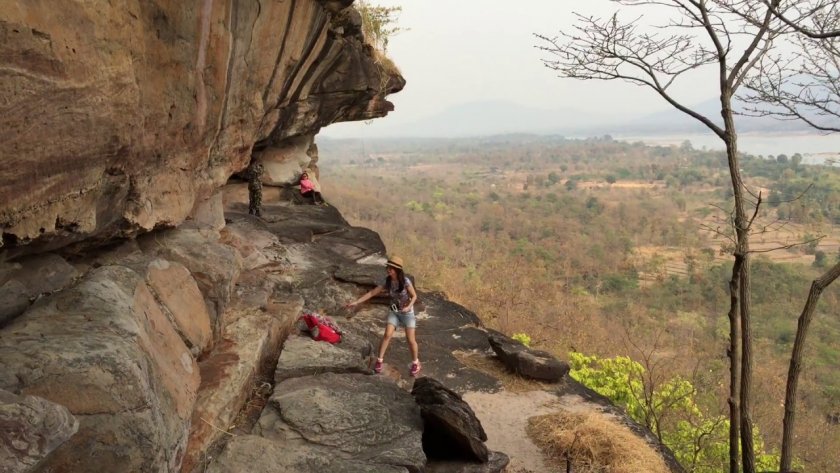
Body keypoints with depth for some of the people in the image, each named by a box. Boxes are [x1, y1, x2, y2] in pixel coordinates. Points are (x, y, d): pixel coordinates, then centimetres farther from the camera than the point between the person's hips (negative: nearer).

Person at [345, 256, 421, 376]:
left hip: (407, 312, -3)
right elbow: (372, 292, -7)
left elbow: (414, 296, -12)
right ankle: (379, 360, 1)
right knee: (387, 335, -12)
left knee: (410, 339, -2)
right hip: (394, 312, 3)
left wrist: (409, 307, -31)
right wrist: (356, 302, -11)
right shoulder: (387, 281, -10)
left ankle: (415, 363, 20)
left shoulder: (405, 281, -23)